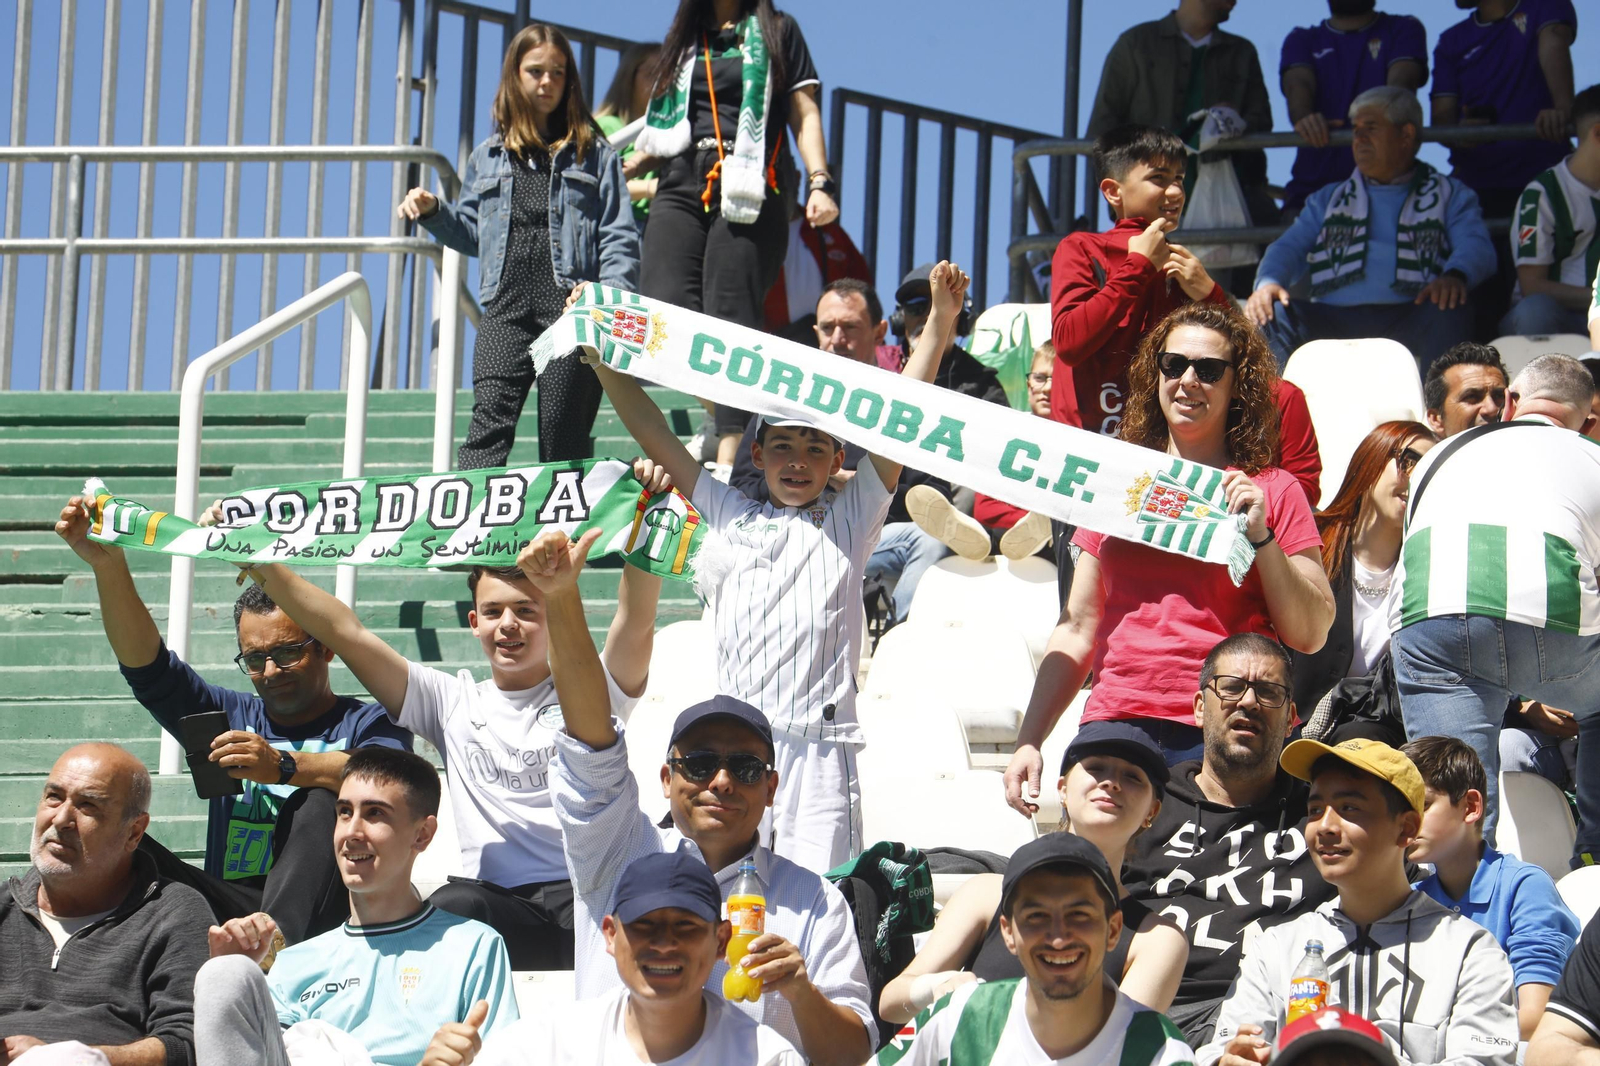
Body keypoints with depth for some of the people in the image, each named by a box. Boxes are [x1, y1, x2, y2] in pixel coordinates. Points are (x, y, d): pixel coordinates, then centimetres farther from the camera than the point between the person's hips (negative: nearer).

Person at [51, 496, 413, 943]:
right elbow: (147, 665, 9)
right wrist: (109, 568, -6)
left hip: (319, 916, -3)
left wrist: (284, 767, -27)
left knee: (318, 803, -31)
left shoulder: (368, 723, 11)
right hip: (229, 910, 3)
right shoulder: (231, 718, 23)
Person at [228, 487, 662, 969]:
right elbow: (346, 633, 16)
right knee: (455, 904, -37)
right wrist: (262, 565, 8)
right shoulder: (455, 702, 21)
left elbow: (636, 622, -3)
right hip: (495, 905, 1)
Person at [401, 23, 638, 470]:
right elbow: (472, 233, 27)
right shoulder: (488, 157, 21)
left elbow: (619, 236, 4)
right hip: (506, 310, 2)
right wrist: (432, 212, 8)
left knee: (564, 434, -3)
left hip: (571, 304, -2)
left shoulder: (592, 152, 11)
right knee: (489, 421, -15)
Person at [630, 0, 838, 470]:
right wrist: (618, 172, 21)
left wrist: (820, 182, -4)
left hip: (748, 191, -3)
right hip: (681, 188, 3)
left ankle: (731, 452, -21)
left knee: (731, 317, -15)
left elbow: (805, 113, 8)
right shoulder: (684, 42, 25)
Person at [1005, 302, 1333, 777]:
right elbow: (1077, 631, 20)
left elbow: (1310, 636, 4)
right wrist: (1028, 741, 13)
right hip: (1115, 722, 2)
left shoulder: (1272, 491, 10)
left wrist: (1260, 536, -7)